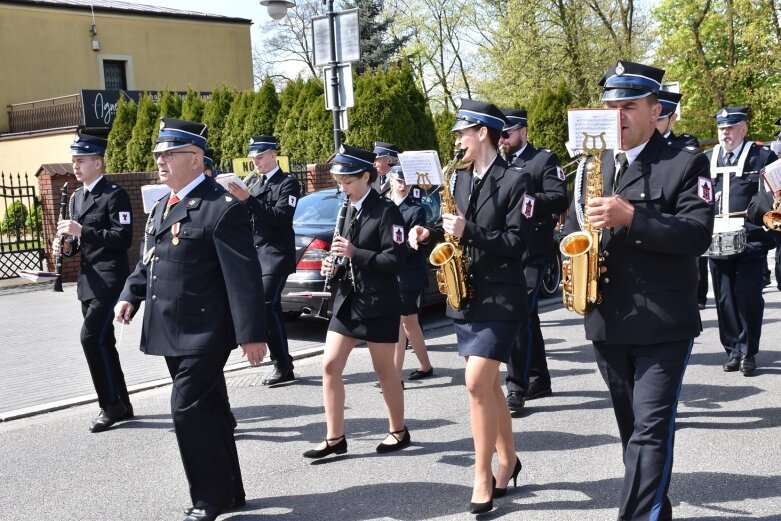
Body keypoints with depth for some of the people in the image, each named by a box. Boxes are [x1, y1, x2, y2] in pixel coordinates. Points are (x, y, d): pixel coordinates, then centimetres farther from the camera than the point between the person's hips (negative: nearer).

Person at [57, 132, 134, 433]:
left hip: (110, 277, -9)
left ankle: (111, 404, -4)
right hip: (88, 279, 9)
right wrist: (68, 245, 1)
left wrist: (82, 231, -23)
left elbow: (123, 238, -19)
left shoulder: (115, 194, -10)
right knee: (101, 341, 10)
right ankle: (121, 405, 19)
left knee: (92, 336, -16)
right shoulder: (76, 197, 15)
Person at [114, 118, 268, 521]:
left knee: (189, 409, -9)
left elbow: (243, 276, -17)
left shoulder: (222, 208, -14)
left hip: (205, 332, -9)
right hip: (172, 332, 9)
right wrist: (131, 296, 6)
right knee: (208, 411, 15)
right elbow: (147, 260, 23)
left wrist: (252, 333, -20)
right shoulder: (162, 207, 14)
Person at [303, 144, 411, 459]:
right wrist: (334, 265, 0)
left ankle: (399, 431, 24)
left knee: (384, 370, 6)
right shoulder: (348, 210, 11)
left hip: (379, 304, -7)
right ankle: (335, 438, 10)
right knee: (330, 367, 2)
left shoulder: (386, 211, -12)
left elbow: (396, 260, -17)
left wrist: (355, 253, -24)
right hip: (347, 299, 7)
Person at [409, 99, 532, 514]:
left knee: (477, 383, -13)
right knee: (487, 385, 13)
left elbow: (516, 243, -16)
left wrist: (468, 231, -24)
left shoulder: (516, 180, -10)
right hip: (465, 296, 7)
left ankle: (483, 477, 0)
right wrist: (429, 232, -3)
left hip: (499, 299, -7)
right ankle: (508, 460, 29)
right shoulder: (461, 178, 11)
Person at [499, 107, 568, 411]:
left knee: (519, 317, -13)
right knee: (527, 317, 13)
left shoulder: (544, 160, -2)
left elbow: (560, 200, -12)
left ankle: (517, 388, -11)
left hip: (532, 251, -6)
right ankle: (539, 380, 23)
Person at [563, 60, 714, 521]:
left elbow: (698, 234, -17)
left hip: (664, 324, -5)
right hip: (607, 323, 6)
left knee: (651, 429, -9)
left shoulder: (686, 163, -5)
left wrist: (630, 216, -27)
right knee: (633, 427, 15)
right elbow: (573, 231, 19)